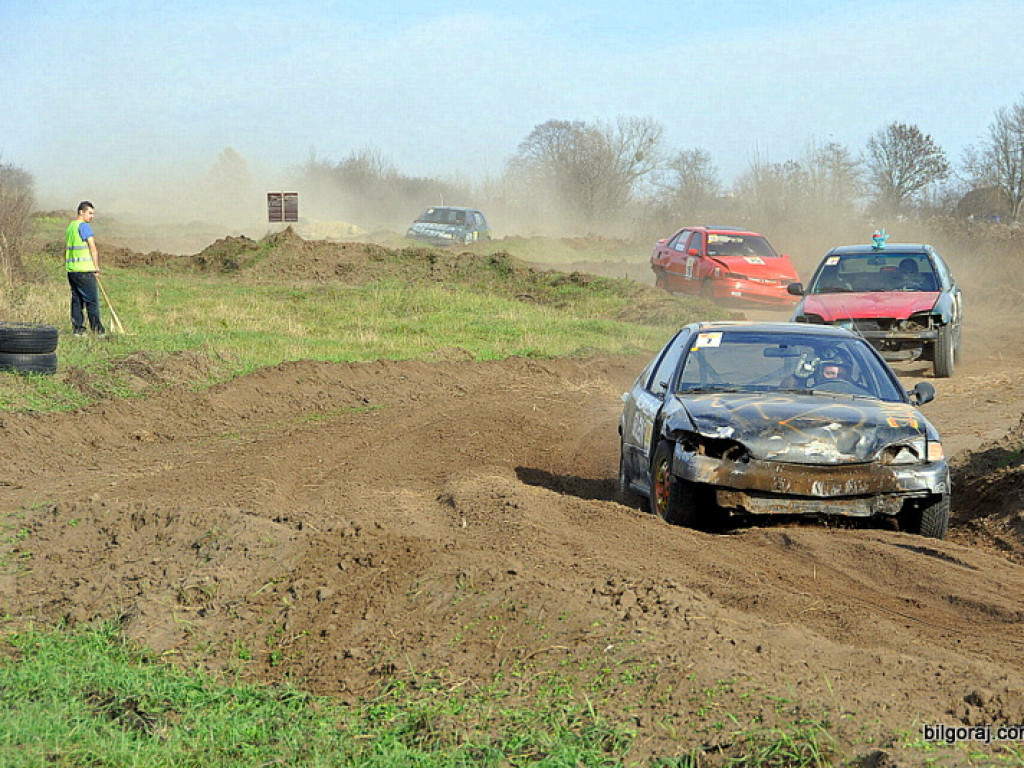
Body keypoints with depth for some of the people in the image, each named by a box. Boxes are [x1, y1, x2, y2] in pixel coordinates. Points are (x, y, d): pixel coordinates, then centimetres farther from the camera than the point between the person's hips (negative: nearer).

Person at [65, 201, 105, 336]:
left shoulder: (70, 226, 17)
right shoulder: (84, 226, -9)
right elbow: (92, 247, -12)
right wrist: (96, 266, -5)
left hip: (71, 269, 8)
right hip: (84, 269, -8)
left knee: (77, 299, 9)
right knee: (92, 299, -5)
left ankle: (77, 328, 6)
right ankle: (96, 328, -6)